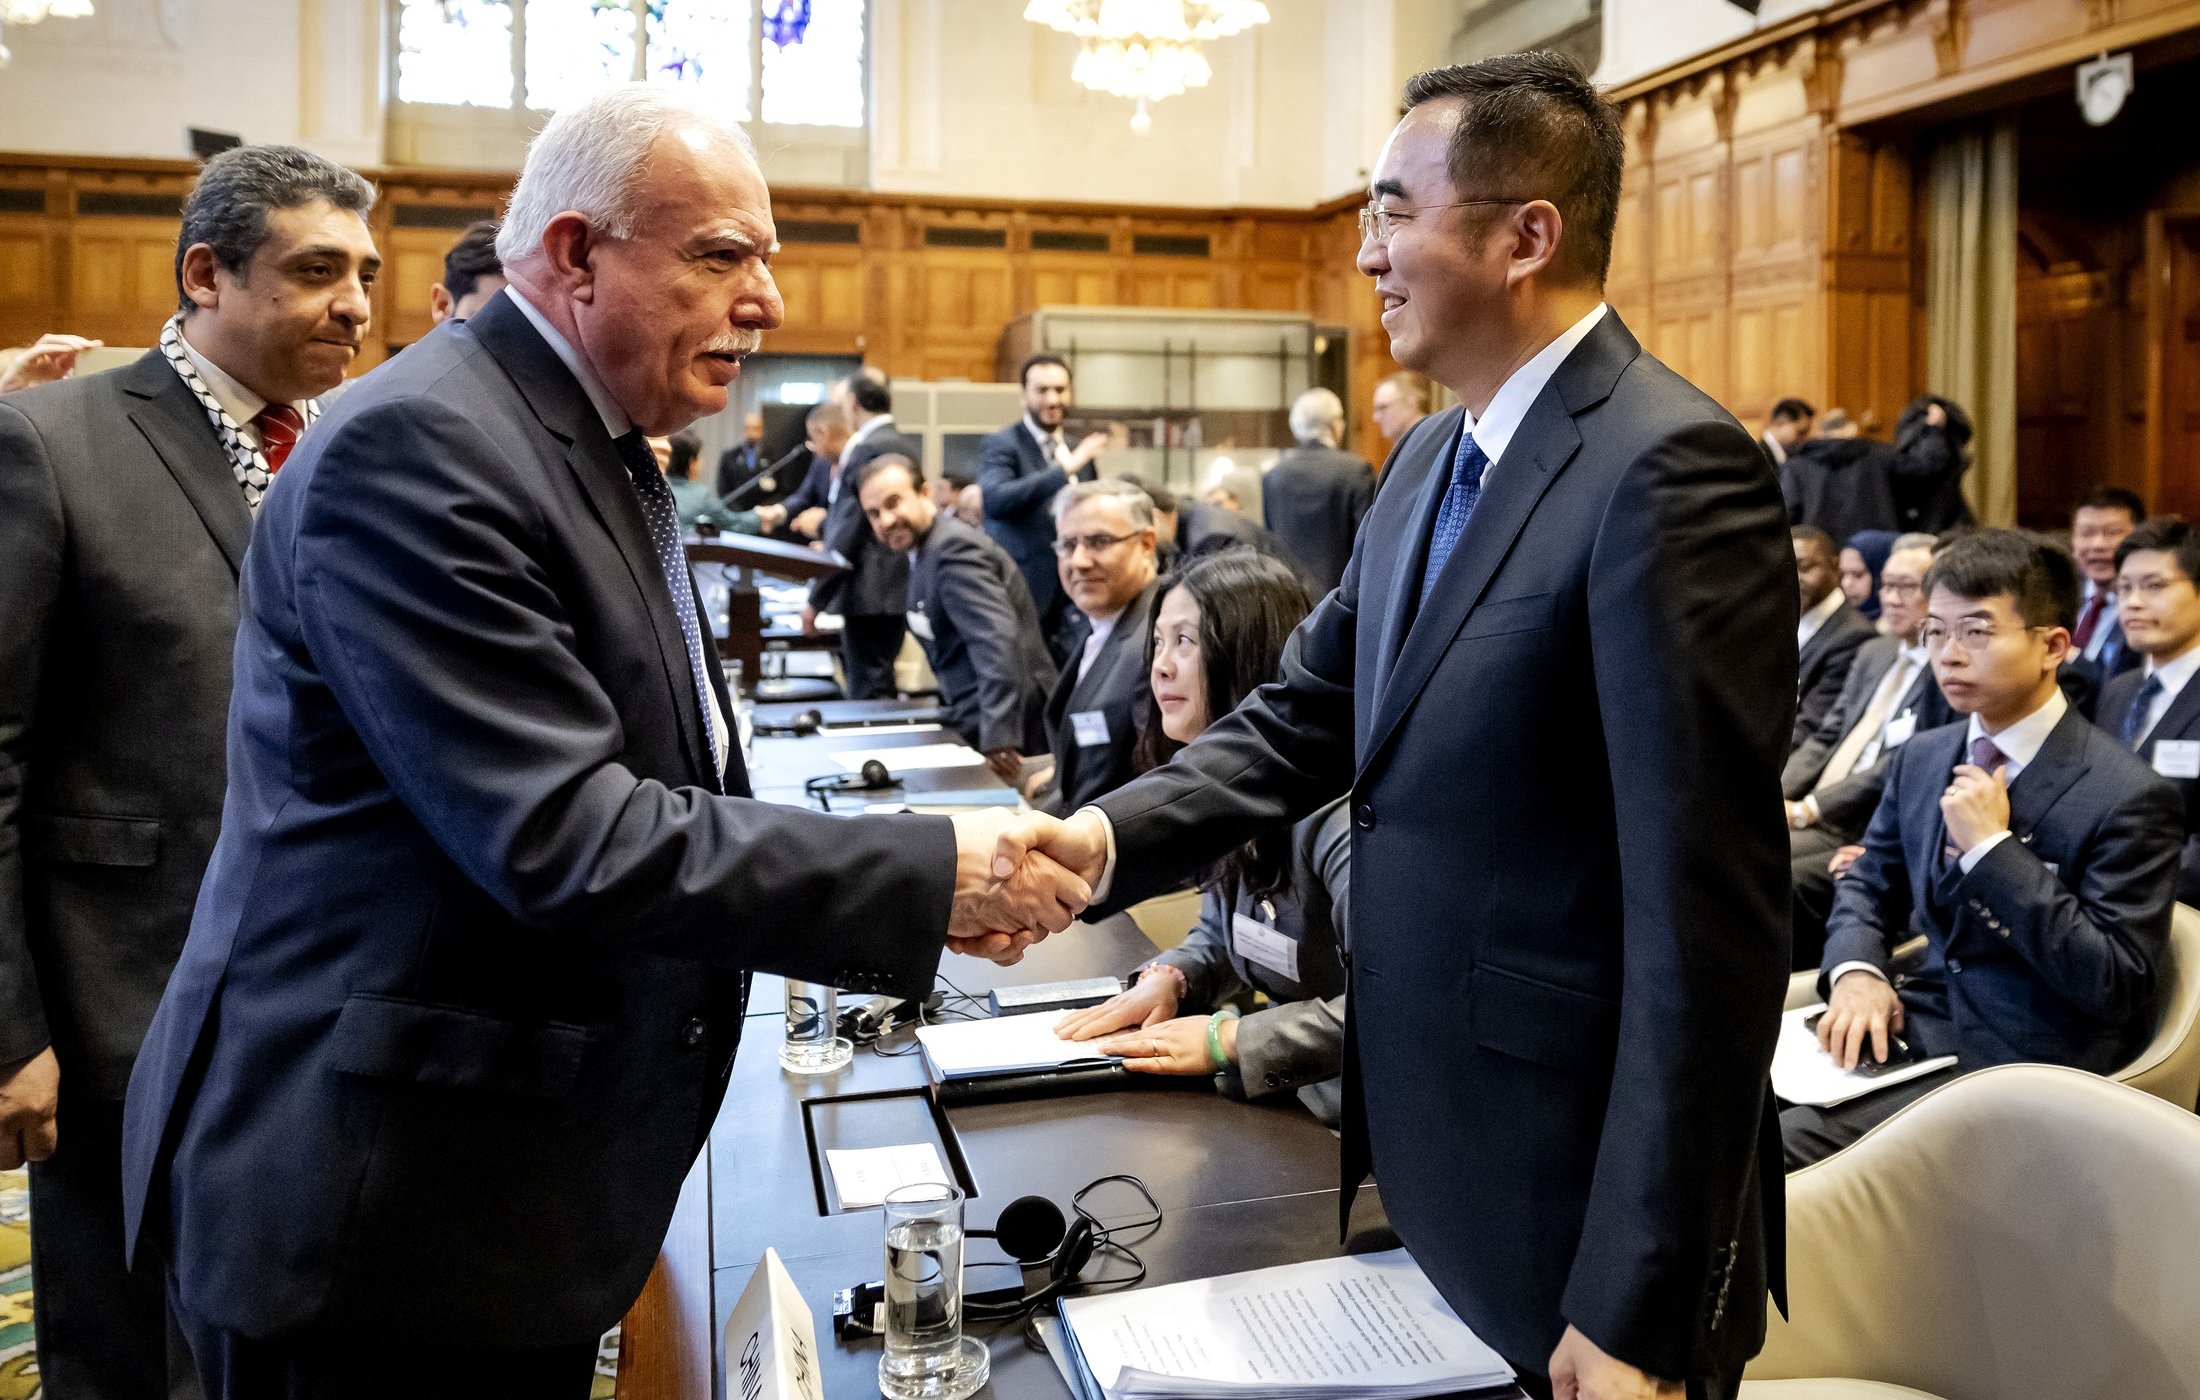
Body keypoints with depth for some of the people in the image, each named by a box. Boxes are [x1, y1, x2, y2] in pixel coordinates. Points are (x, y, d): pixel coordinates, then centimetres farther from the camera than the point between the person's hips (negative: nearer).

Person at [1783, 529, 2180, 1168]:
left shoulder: (2128, 796, -12)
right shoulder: (1920, 759, 9)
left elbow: (2117, 982, -15)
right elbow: (1867, 885, 17)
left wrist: (1993, 848, -20)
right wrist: (1856, 973, -6)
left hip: (2021, 1062, -6)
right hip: (1912, 1026, 7)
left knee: (1789, 1137, -26)